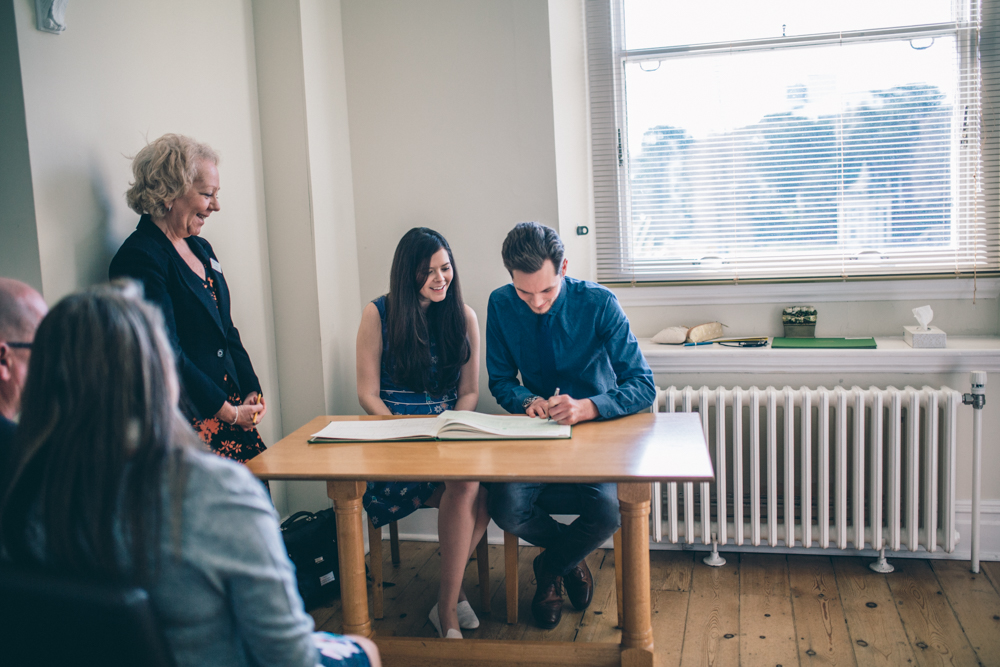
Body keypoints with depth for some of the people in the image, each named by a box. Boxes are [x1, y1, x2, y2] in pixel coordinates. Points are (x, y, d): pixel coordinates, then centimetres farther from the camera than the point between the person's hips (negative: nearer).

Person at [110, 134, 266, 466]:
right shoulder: (140, 258, -10)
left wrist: (251, 391, 6)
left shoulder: (201, 249, 17)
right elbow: (166, 354, -16)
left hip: (230, 410, 8)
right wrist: (227, 411, -12)